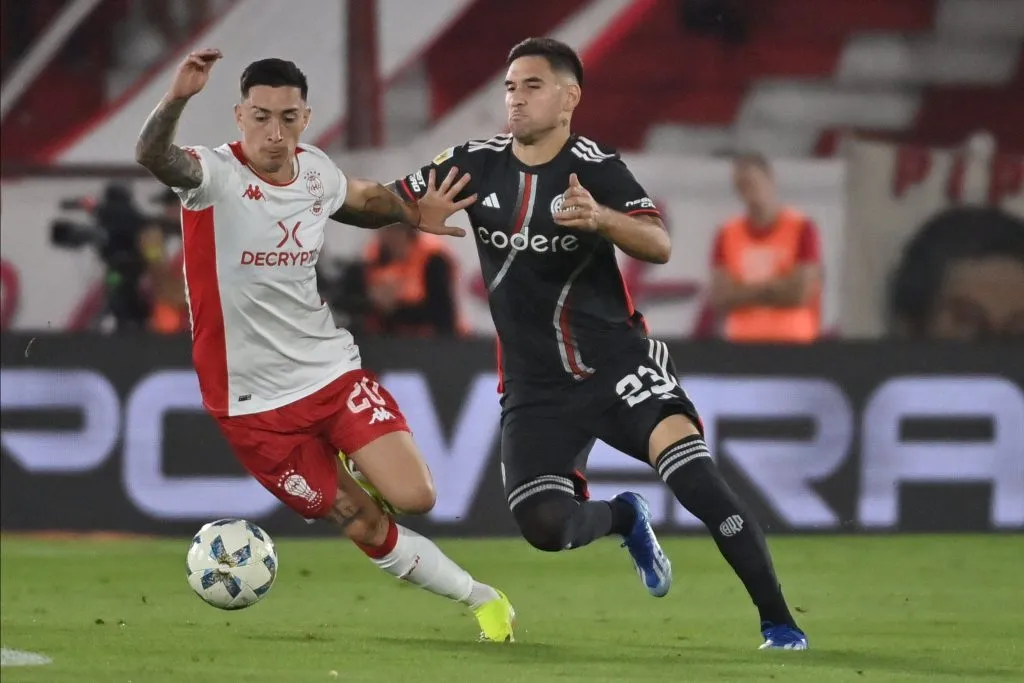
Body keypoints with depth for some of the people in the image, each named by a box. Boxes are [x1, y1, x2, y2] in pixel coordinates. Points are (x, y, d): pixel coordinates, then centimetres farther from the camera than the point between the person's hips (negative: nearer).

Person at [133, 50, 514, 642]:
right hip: (256, 404, -4)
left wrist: (414, 213, 2)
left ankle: (357, 464, 20)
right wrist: (177, 99, -60)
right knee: (368, 529, -2)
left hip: (333, 371, 4)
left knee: (415, 498, -13)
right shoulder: (216, 174, -16)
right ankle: (478, 598, 18)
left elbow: (363, 198, 24)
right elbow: (152, 157, -39)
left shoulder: (316, 170, 1)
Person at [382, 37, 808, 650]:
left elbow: (660, 246, -23)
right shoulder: (477, 164, 2)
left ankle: (779, 622, -16)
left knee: (693, 472, -24)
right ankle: (624, 518, 22)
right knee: (544, 524, -15)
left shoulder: (595, 167, -9)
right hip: (535, 385, 3)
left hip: (617, 358, -3)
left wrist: (600, 217, -40)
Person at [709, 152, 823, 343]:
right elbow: (719, 300, 3)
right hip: (742, 342, 3)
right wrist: (770, 289, -7)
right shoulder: (727, 235, 10)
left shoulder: (802, 229, -2)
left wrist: (746, 293, -1)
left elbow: (799, 294, -9)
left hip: (792, 343, -3)